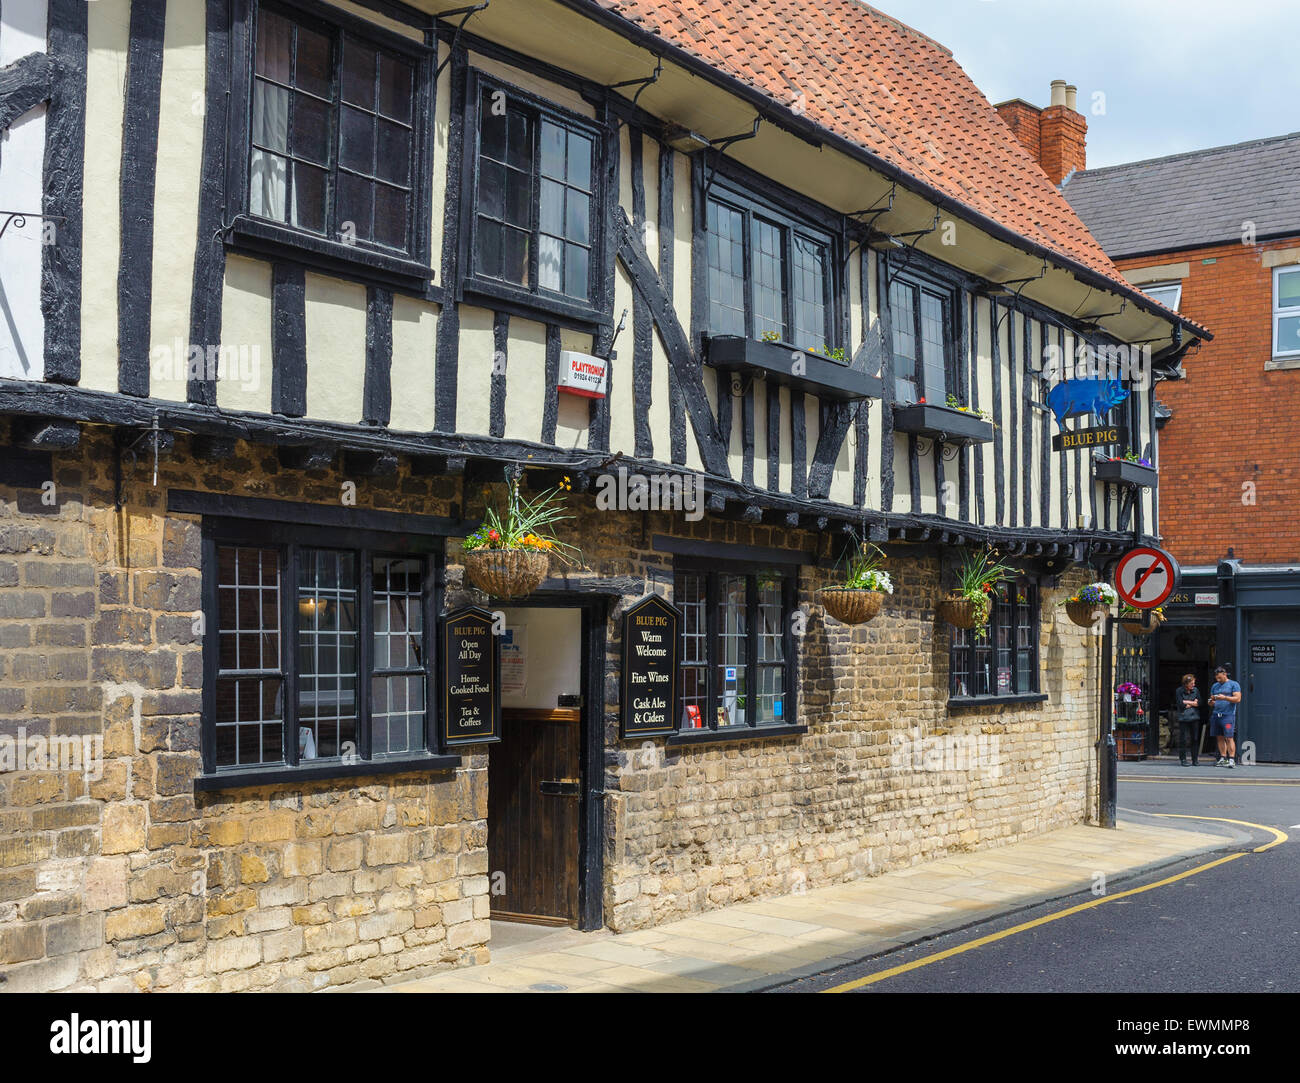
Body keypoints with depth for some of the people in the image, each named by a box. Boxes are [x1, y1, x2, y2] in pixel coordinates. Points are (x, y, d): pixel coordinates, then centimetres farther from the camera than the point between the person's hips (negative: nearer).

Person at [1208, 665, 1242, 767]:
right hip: (1215, 715, 6)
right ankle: (1223, 759, 10)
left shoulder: (1233, 684, 3)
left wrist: (1224, 698, -17)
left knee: (1229, 737, -10)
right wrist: (1211, 702, 1)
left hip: (1228, 715, -6)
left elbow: (1238, 699, -7)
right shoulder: (1214, 686, 20)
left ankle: (1232, 760, -10)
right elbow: (1211, 702, 24)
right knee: (1220, 738, 6)